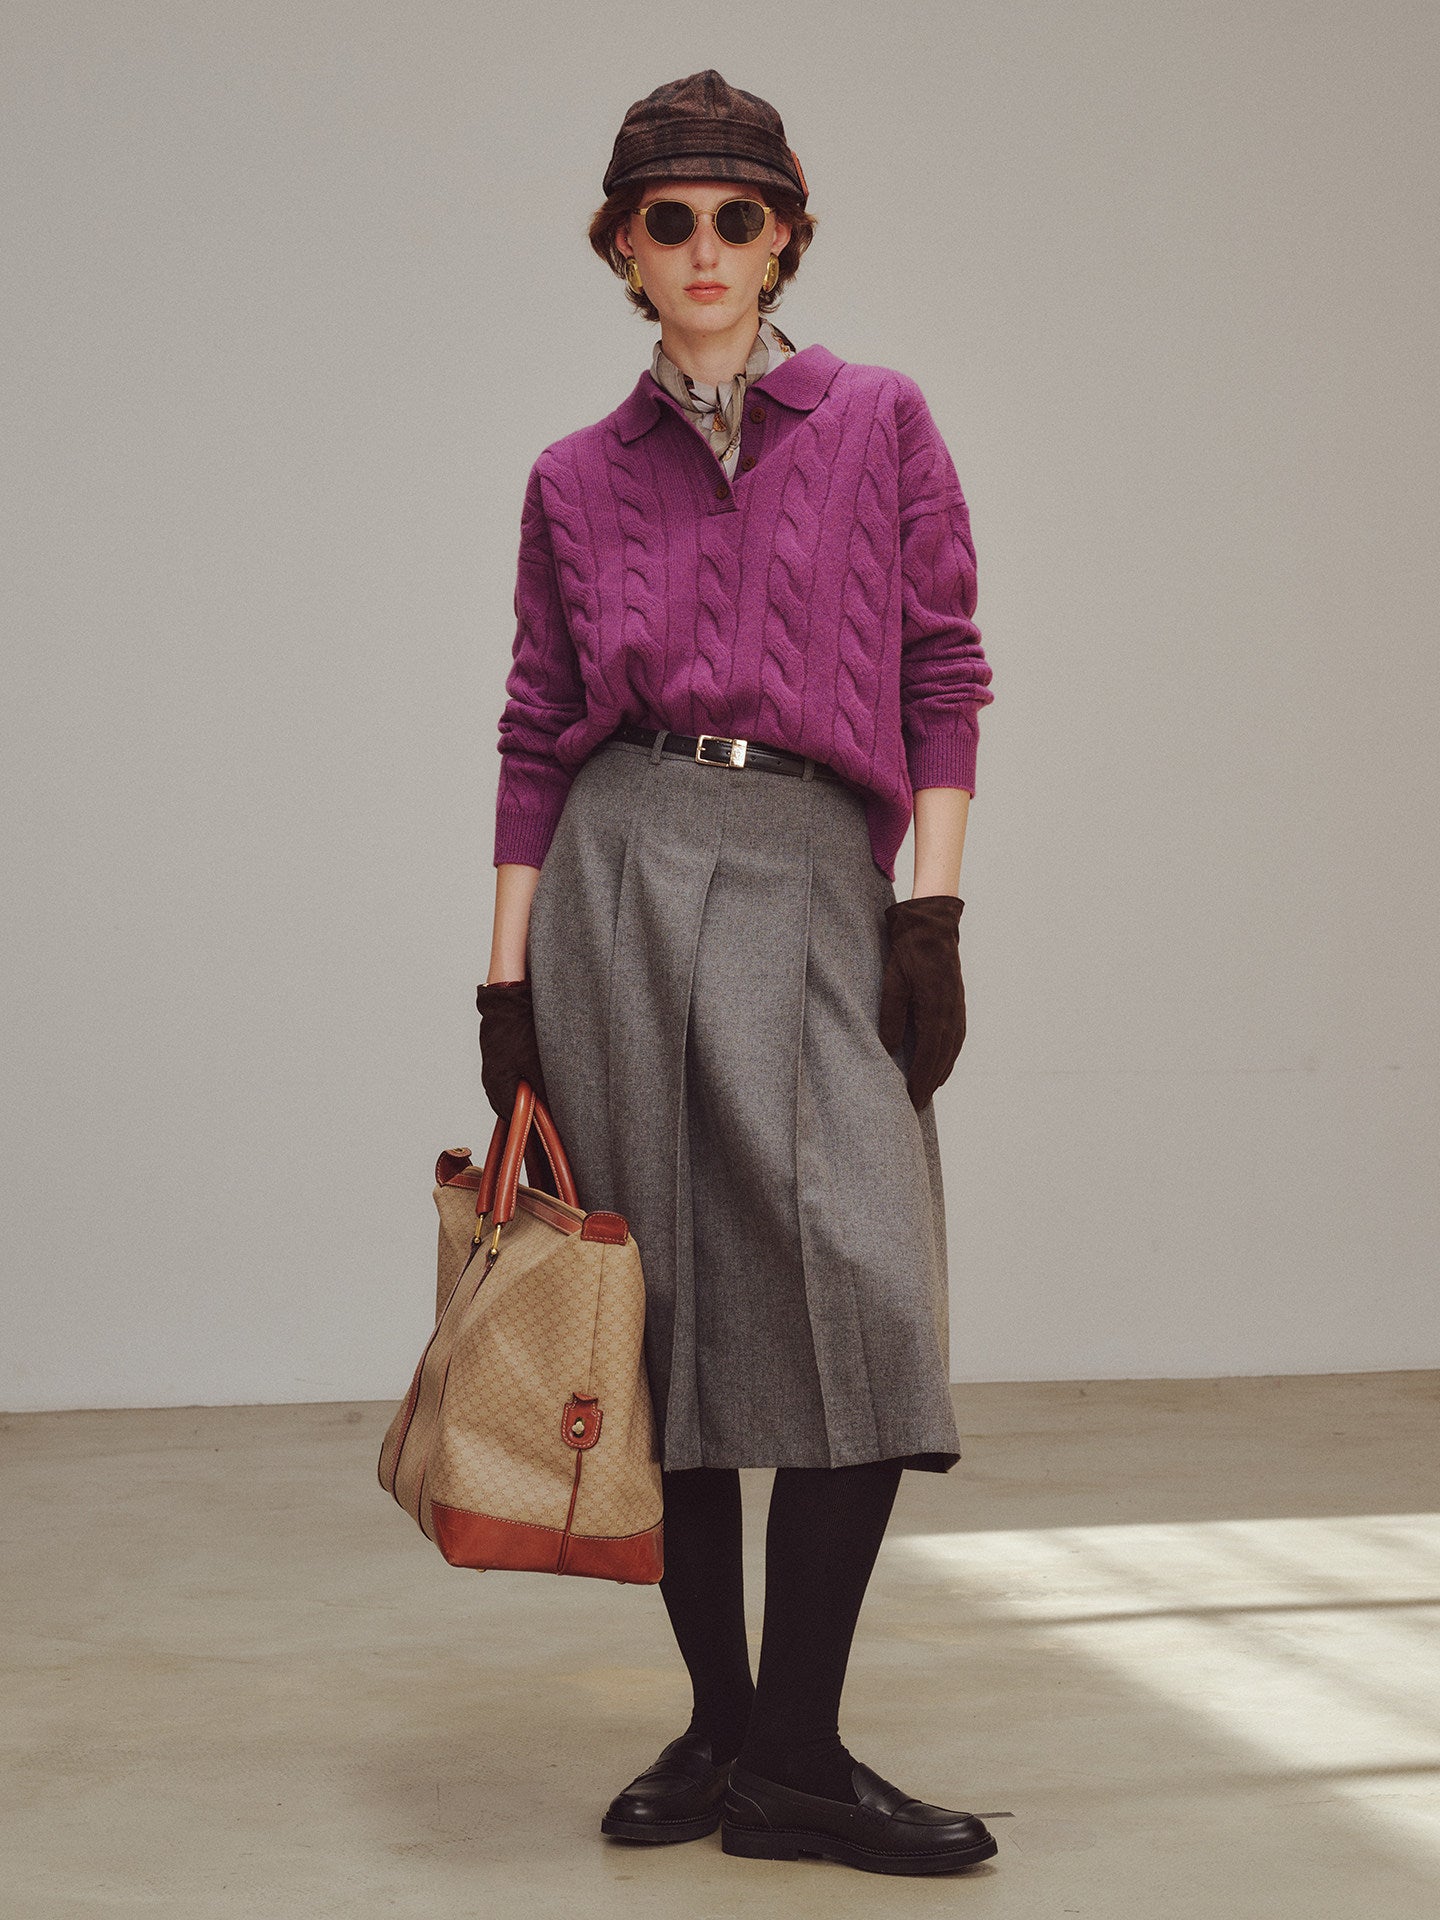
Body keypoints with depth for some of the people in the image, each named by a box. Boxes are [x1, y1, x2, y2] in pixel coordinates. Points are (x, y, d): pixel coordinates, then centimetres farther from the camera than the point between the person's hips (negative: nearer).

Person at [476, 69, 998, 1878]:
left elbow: (945, 676, 5)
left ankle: (793, 1753, -5)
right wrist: (507, 974, 6)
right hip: (622, 869, 1)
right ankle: (719, 1721, 14)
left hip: (813, 871, -1)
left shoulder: (878, 424, 9)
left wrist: (932, 911, -4)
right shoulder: (578, 477, 12)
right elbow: (537, 730, 11)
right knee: (668, 1302, 1)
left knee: (859, 1291, -14)